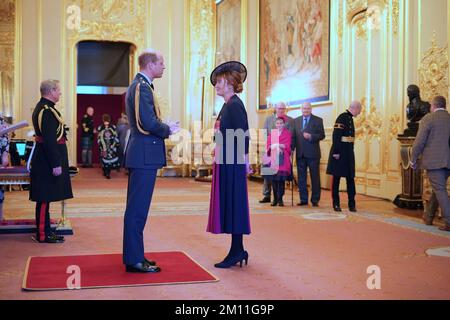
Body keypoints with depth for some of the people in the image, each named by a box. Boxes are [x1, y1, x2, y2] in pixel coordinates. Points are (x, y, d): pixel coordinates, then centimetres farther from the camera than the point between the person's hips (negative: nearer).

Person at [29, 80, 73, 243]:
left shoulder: (42, 107, 15)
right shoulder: (47, 111, -18)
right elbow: (49, 140, -23)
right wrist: (56, 164, -22)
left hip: (44, 161, 10)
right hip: (48, 161, -10)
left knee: (45, 198, 14)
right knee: (45, 198, -3)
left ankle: (45, 230, 22)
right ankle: (43, 234, 4)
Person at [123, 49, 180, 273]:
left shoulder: (137, 86, 18)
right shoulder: (142, 87, -14)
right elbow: (149, 123, -22)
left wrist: (165, 127, 10)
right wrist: (168, 130, -5)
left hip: (140, 155, 11)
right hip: (144, 155, -11)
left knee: (136, 208, 15)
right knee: (138, 209, -6)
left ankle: (133, 255, 24)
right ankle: (134, 260, 0)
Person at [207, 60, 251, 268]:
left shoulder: (235, 105, -13)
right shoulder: (228, 105, 16)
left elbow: (243, 136, -18)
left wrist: (245, 163, -15)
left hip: (232, 164, -10)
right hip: (224, 163, 10)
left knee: (233, 205, -4)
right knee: (229, 206, 12)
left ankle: (237, 251, 4)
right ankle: (237, 250, 19)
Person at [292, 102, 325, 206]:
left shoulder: (318, 120, 1)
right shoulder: (296, 121, 12)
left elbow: (322, 135, -4)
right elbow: (294, 136, 12)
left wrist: (311, 136, -18)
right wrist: (291, 148, 4)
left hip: (313, 154, -3)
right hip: (300, 154, 3)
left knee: (315, 178, 1)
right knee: (301, 178, 7)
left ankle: (315, 200, 9)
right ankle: (303, 199, 15)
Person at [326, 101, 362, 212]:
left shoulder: (350, 118, 14)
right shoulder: (342, 117, -13)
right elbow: (336, 135, -20)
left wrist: (351, 151, 15)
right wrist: (335, 152, -23)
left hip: (349, 153, 9)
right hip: (340, 153, -9)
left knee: (350, 179, 8)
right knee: (336, 178, 2)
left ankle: (352, 204, 12)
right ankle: (336, 204, 8)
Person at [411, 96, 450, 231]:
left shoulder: (427, 119, -6)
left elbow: (419, 142, -9)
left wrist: (413, 160, 2)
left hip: (433, 161, -5)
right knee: (437, 188, 19)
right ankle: (429, 216, 27)